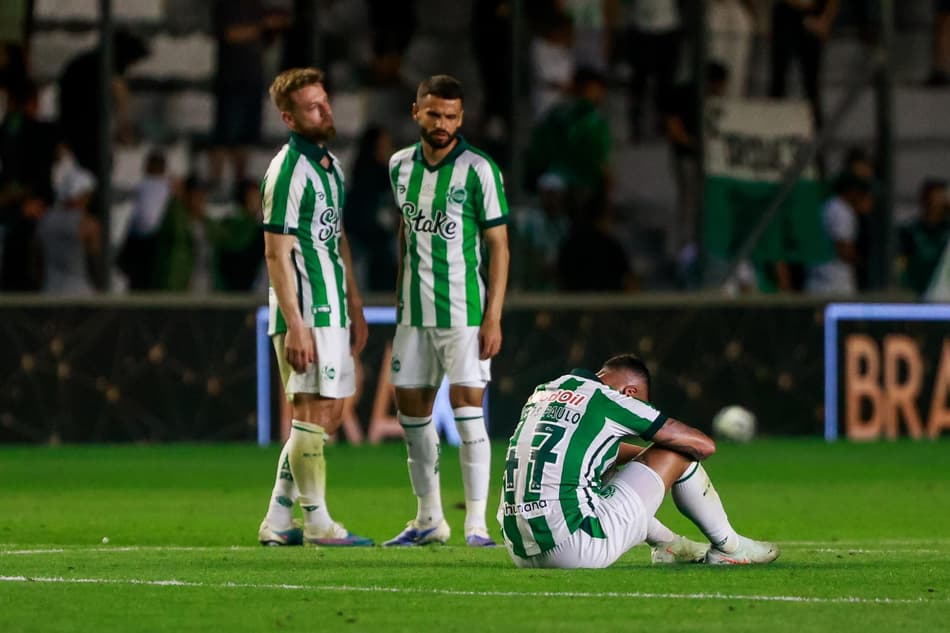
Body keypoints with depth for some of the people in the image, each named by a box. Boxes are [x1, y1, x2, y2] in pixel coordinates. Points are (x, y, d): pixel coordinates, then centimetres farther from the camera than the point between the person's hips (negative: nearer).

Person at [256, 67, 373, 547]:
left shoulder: (331, 164, 15)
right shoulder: (288, 170, -13)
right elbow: (277, 253, -16)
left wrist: (354, 306, 21)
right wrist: (294, 325, -20)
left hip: (333, 309, 9)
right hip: (306, 311, -9)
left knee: (329, 412, 11)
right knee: (313, 410, -5)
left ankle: (278, 521, 15)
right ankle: (317, 521, 1)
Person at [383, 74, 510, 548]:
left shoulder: (478, 170, -9)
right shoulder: (401, 166, 8)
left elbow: (498, 246, -8)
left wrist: (493, 318, -13)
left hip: (463, 311, -6)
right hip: (414, 312, 6)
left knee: (467, 410, -11)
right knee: (411, 409, 8)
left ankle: (476, 522, -7)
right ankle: (429, 519, 19)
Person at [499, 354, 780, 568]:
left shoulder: (543, 392, 17)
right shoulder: (611, 402, -3)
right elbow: (704, 445, 7)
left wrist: (646, 453, 42)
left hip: (521, 552, 7)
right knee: (677, 453, 8)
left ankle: (669, 544, 43)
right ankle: (729, 547, 26)